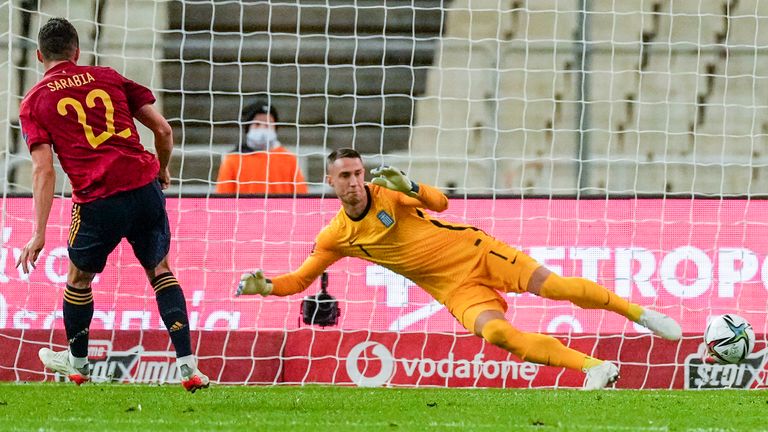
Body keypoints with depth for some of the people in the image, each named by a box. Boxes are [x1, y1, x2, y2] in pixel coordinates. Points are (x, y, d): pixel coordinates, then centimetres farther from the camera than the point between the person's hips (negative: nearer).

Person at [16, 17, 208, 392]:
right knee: (159, 270, 18)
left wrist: (39, 234, -6)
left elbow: (44, 170, -5)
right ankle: (187, 365, 7)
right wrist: (162, 170, 29)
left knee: (79, 277, 22)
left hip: (97, 201, -2)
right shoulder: (108, 78, 14)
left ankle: (77, 361, 40)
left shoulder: (34, 103, 6)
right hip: (145, 186, 2)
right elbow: (162, 129, 10)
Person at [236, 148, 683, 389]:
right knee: (495, 332, -27)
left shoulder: (386, 193, -8)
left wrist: (410, 187, -36)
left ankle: (637, 311, 1)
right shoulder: (335, 238, 0)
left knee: (552, 285, -19)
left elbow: (440, 203, -17)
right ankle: (595, 367, -25)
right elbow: (300, 279, 7)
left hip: (475, 251, -1)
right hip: (456, 289, 1)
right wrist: (265, 285, -11)